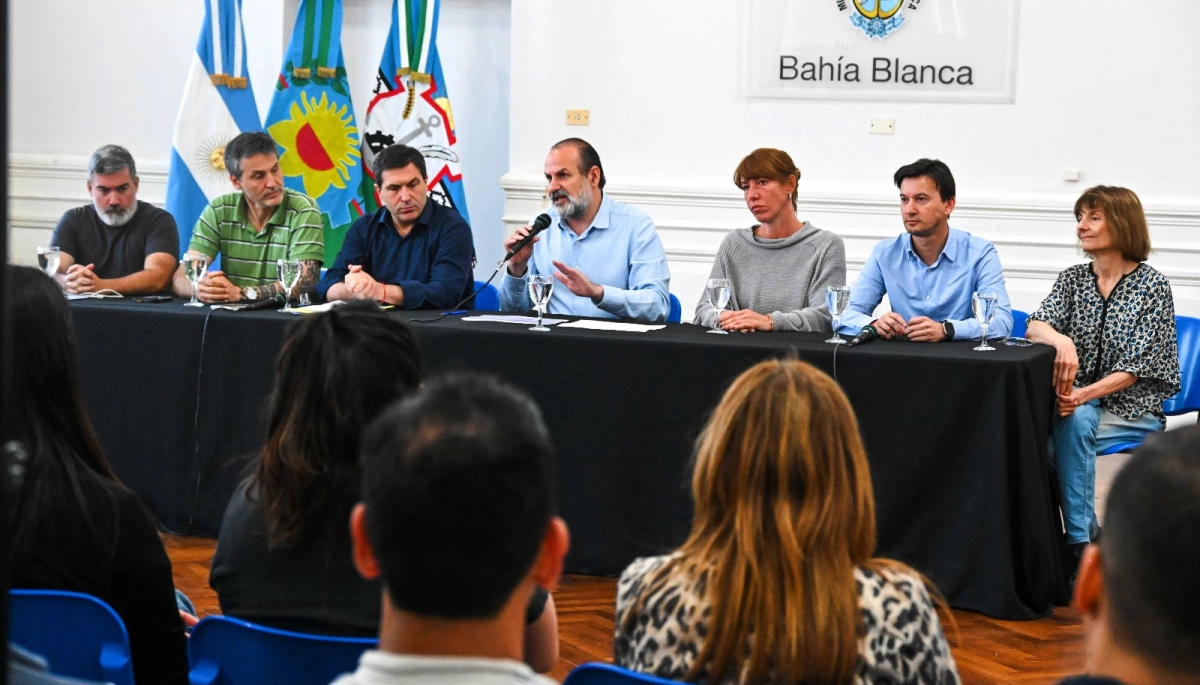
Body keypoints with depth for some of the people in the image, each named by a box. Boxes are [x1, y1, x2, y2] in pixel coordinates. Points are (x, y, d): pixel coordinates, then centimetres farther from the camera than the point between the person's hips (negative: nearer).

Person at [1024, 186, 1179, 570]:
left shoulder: (1153, 287, -5)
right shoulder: (1073, 279, 9)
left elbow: (1135, 367, -11)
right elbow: (1034, 327, -6)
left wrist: (1086, 394, -27)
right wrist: (1061, 340, -30)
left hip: (1133, 408, -4)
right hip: (1078, 400, 4)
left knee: (1075, 422, -34)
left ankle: (1079, 541, -28)